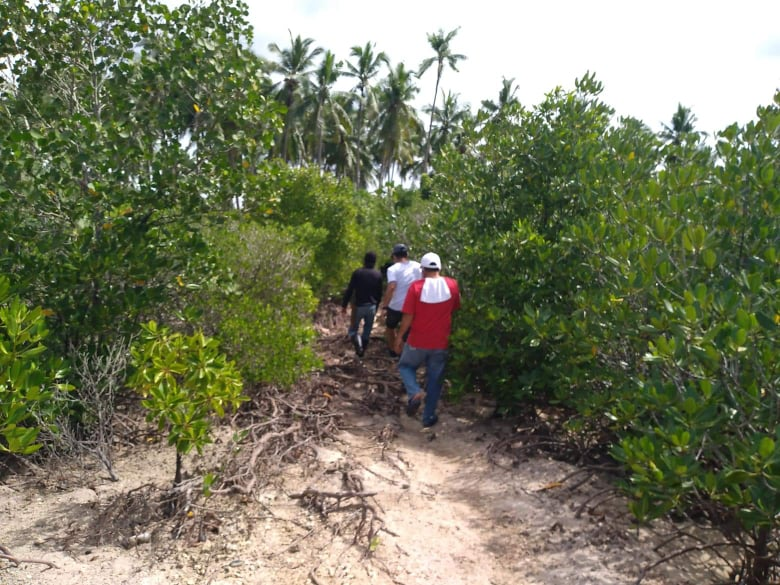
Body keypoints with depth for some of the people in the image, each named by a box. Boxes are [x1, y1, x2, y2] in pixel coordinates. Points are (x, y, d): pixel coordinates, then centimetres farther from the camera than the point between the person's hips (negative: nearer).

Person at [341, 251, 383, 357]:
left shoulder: (357, 273, -9)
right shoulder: (378, 274, 0)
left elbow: (349, 290, -9)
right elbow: (379, 293, 6)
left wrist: (344, 305, -1)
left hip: (359, 306, -2)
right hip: (372, 307, 2)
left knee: (352, 330, 9)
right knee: (367, 331, 15)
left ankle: (359, 348, -13)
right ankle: (362, 351, 19)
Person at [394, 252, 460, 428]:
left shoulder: (416, 287, -13)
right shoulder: (452, 285, -5)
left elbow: (408, 317, -12)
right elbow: (455, 309, 8)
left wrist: (399, 337, 0)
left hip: (417, 341, -2)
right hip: (441, 342, 2)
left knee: (406, 366, 22)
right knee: (435, 380, 14)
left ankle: (414, 393, -3)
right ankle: (428, 417, 20)